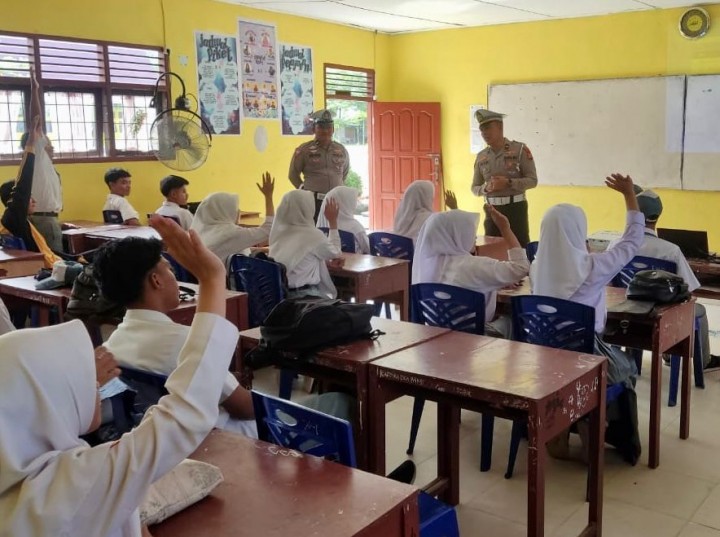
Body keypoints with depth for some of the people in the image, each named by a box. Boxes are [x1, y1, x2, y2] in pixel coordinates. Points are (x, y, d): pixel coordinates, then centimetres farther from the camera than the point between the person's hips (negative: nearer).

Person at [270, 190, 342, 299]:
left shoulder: (278, 231, 5)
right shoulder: (313, 235, -14)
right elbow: (335, 253, 9)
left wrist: (331, 257, 25)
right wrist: (333, 221, 15)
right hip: (304, 295, -7)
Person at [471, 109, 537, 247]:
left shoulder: (519, 149, -5)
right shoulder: (481, 156, 7)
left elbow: (532, 180, -7)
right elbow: (475, 188, 12)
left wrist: (508, 183, -19)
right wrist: (486, 188, -10)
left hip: (515, 207, -4)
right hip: (492, 209, 4)